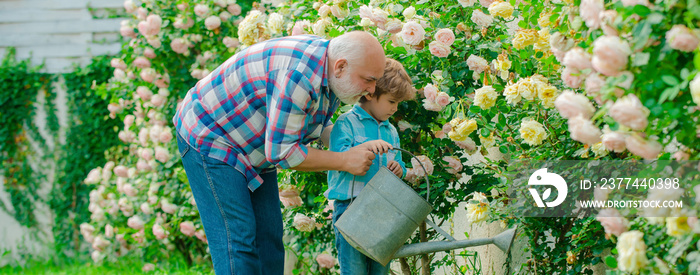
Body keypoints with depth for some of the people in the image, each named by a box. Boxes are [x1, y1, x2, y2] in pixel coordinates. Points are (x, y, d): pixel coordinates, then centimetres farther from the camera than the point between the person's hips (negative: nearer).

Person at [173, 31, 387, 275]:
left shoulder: (330, 76, -4)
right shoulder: (299, 77, -34)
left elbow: (319, 125, 14)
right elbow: (281, 152, -30)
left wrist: (351, 144, -5)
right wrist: (344, 161, -22)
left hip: (255, 150, 10)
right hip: (209, 137, -10)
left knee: (269, 237, 6)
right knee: (238, 240, -14)